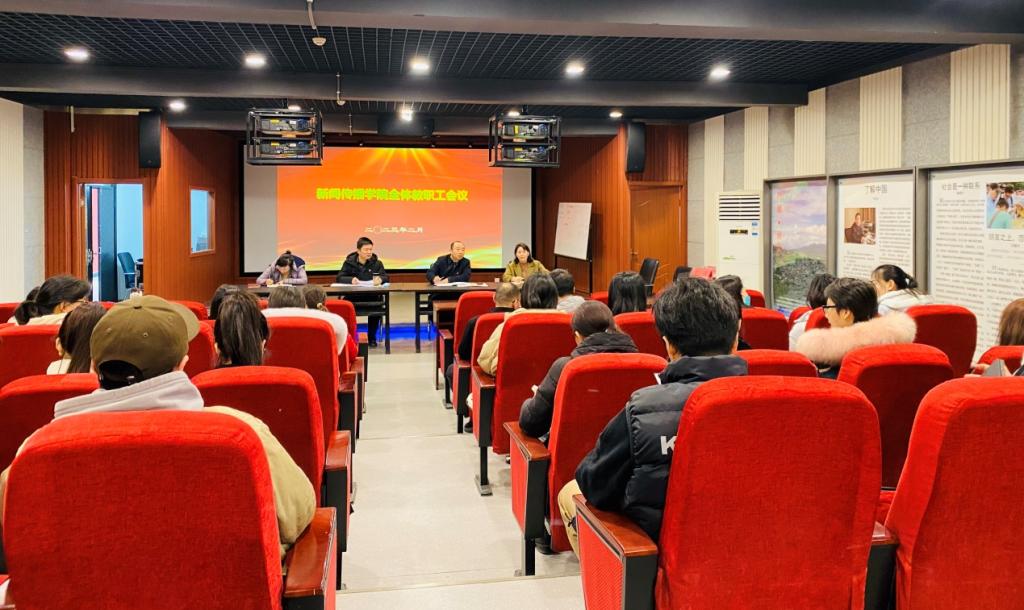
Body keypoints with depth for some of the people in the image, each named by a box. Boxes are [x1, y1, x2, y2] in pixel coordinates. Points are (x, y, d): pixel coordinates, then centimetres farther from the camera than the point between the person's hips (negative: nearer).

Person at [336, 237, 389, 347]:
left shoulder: (376, 263, 7)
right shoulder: (349, 262, 5)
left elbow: (386, 277, 0)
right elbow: (339, 278, -2)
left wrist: (380, 279, -25)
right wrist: (351, 279, -24)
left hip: (371, 295, 0)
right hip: (353, 296, 0)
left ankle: (372, 337, -10)